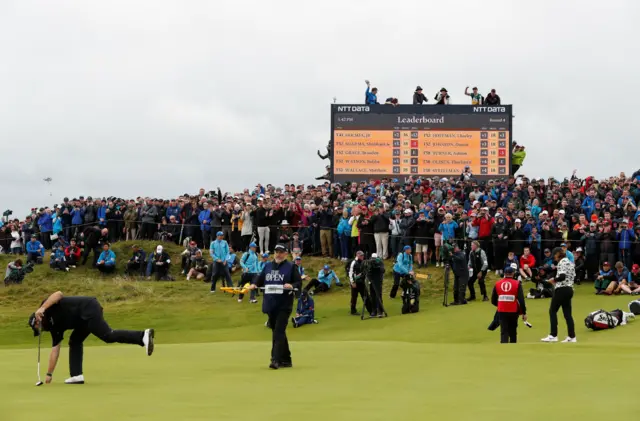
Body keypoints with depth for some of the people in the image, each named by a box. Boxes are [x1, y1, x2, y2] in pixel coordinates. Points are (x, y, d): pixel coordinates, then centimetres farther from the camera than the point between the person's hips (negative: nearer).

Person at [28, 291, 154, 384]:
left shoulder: (48, 309, 7)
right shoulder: (54, 327, 26)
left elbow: (58, 294, -13)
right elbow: (55, 350, 29)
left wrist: (42, 308, -19)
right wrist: (49, 374, 31)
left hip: (89, 309, -10)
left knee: (108, 336, -22)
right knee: (74, 341, 14)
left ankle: (143, 336, -35)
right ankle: (76, 375, 11)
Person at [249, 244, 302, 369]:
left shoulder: (290, 267, -1)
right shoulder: (268, 266, 13)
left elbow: (299, 282, -2)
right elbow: (260, 279, 16)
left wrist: (292, 286, -22)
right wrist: (254, 284, -4)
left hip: (284, 306, -6)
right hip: (270, 305, 6)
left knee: (279, 332, -14)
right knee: (276, 332, 11)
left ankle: (276, 360, -18)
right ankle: (286, 360, 20)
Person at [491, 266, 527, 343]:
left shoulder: (497, 284, 2)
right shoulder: (517, 284, -5)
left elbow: (493, 301, 9)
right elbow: (521, 300, -10)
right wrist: (524, 313, -2)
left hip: (501, 312, 1)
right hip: (513, 311, 0)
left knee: (504, 332, -2)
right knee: (513, 332, 17)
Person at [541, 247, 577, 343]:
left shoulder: (562, 262, -11)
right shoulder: (570, 262, 16)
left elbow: (562, 276, -22)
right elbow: (573, 276, 17)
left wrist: (554, 280, -6)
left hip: (561, 289, -9)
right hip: (569, 289, 9)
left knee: (552, 310, -1)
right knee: (567, 313, 9)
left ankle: (553, 335, -6)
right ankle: (572, 337, 5)